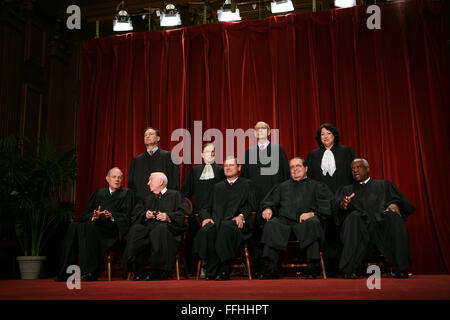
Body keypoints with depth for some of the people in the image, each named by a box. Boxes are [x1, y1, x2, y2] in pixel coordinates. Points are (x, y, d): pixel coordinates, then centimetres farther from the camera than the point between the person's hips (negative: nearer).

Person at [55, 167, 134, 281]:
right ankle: (65, 271, -25)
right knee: (74, 226, -27)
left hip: (113, 228, -4)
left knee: (90, 226, -35)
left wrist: (112, 216, -17)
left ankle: (91, 271, -35)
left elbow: (126, 216, 2)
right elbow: (83, 216, 16)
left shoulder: (127, 193, 14)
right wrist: (94, 216, -7)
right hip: (95, 224, 4)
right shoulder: (98, 193, 25)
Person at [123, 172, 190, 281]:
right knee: (135, 230, -29)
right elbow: (136, 212, 22)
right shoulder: (148, 198, 34)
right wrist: (145, 215, 1)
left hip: (166, 226, -4)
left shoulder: (175, 195, 17)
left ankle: (157, 272, -33)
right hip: (148, 226, 4)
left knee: (160, 229, -40)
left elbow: (185, 212, 2)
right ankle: (139, 272, -26)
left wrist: (169, 217, -12)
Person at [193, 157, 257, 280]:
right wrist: (206, 217, 0)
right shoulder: (217, 186, 32)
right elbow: (206, 207, 23)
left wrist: (242, 215, -13)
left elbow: (251, 205, 8)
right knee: (206, 230, -33)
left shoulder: (246, 184, 22)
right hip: (216, 222, 3)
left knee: (226, 227, -40)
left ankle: (223, 271, -31)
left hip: (235, 222, -3)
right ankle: (212, 272, -27)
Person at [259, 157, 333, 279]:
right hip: (284, 220, 2)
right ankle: (272, 269, -36)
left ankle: (311, 269, -36)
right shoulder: (283, 186, 33)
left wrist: (312, 213, -12)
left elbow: (326, 205, 7)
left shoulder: (317, 186, 23)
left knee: (313, 223, -38)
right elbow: (269, 200, 22)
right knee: (272, 224, -33)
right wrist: (268, 208, -2)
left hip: (305, 220, -2)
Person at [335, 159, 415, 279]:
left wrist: (394, 205, -12)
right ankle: (350, 269, -35)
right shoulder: (347, 190, 26)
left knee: (394, 217, -32)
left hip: (383, 224, 1)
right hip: (361, 225, 0)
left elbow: (396, 199, 13)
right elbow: (337, 204, 5)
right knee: (353, 217, -34)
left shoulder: (384, 184, 28)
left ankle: (401, 268, -30)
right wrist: (343, 204, -19)